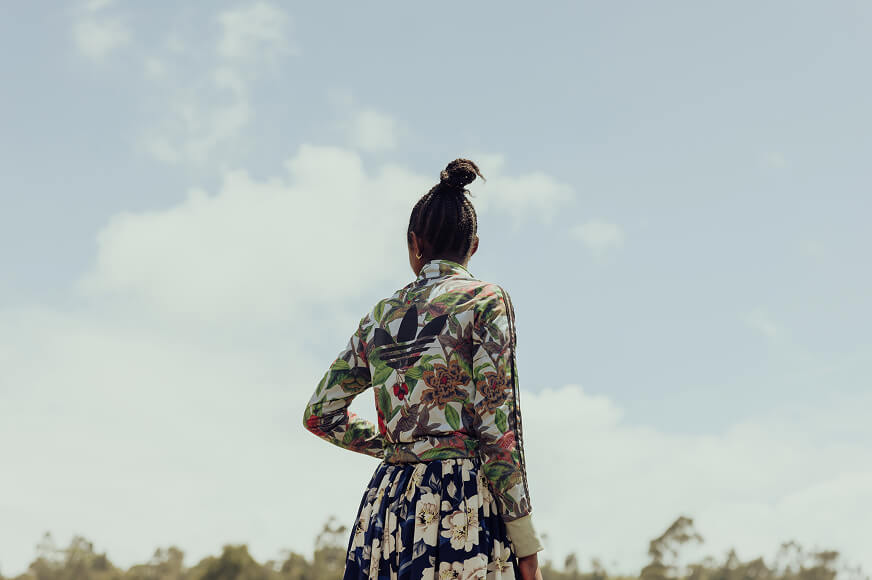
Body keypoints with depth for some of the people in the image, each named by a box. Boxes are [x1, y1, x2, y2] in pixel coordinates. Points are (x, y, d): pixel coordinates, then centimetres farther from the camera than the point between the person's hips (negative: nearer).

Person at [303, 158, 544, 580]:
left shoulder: (380, 316, 14)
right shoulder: (485, 299, -1)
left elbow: (320, 414, 20)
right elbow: (497, 430, -9)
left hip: (383, 503, 6)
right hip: (460, 501, -5)